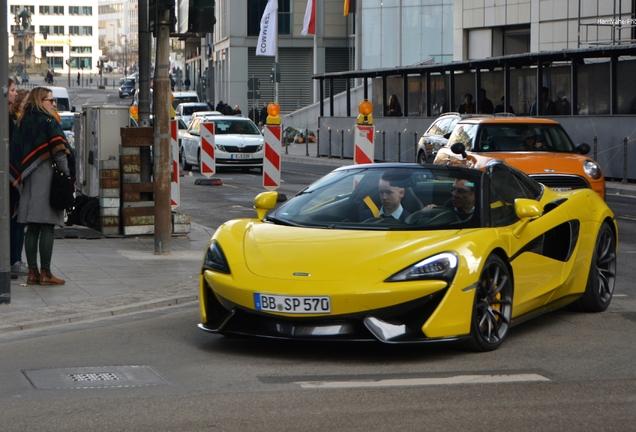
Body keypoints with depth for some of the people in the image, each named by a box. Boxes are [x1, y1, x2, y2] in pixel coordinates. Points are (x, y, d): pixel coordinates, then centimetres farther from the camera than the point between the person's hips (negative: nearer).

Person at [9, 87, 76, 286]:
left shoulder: (22, 122, 11)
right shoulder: (49, 122, -8)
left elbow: (15, 153, 8)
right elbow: (60, 152, -14)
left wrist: (22, 177, 11)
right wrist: (68, 176, -7)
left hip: (28, 180, 6)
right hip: (47, 178, -6)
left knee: (32, 229, 8)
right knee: (47, 228, -4)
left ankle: (32, 272, 9)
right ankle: (45, 273, -3)